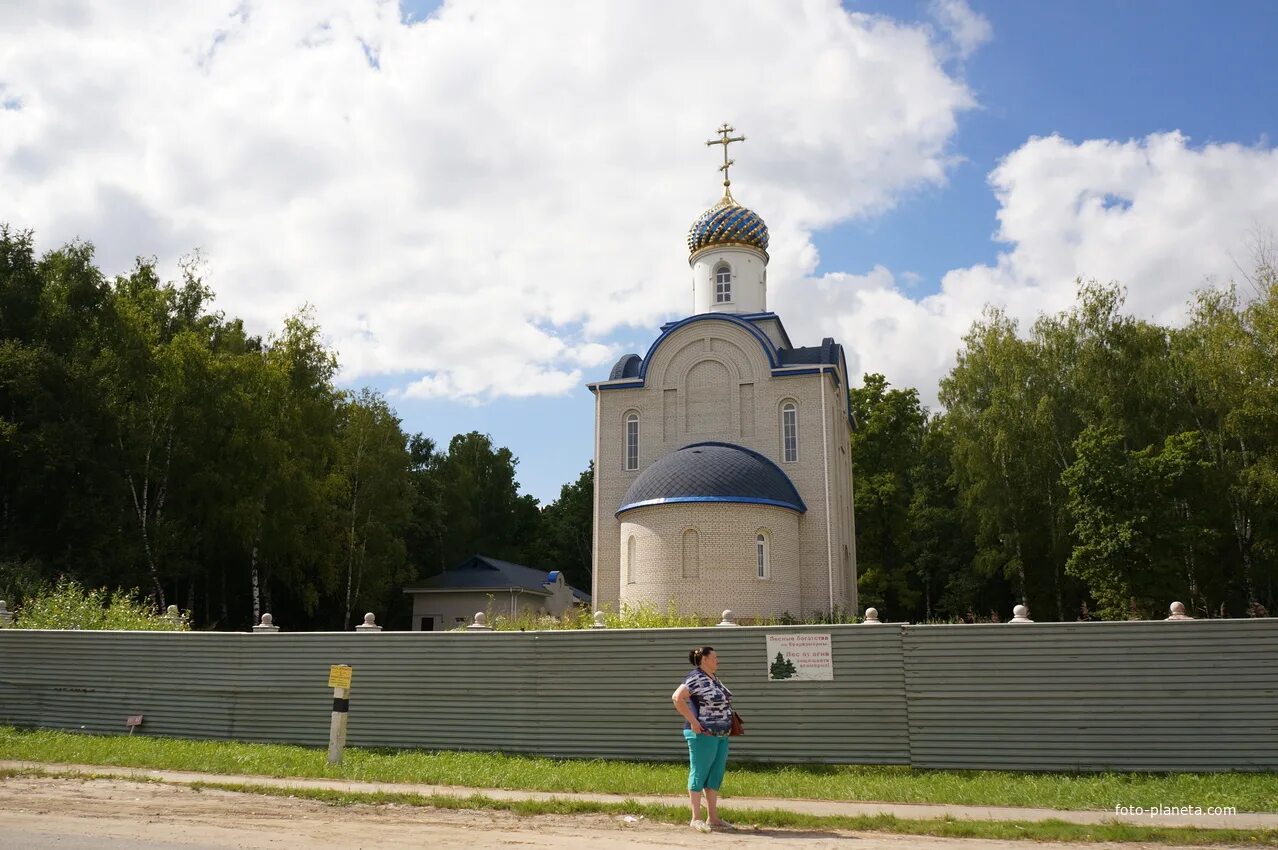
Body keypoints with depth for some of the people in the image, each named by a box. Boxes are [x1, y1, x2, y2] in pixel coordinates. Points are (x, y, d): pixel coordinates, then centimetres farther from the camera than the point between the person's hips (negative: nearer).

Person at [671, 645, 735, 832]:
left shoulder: (714, 679, 14)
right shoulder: (696, 679, -15)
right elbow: (677, 697, -25)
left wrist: (727, 722, 16)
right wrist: (692, 720, -23)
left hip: (720, 734, 9)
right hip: (703, 734, -9)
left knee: (716, 774, 11)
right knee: (699, 774, -2)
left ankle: (713, 818, 17)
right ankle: (696, 819, 5)